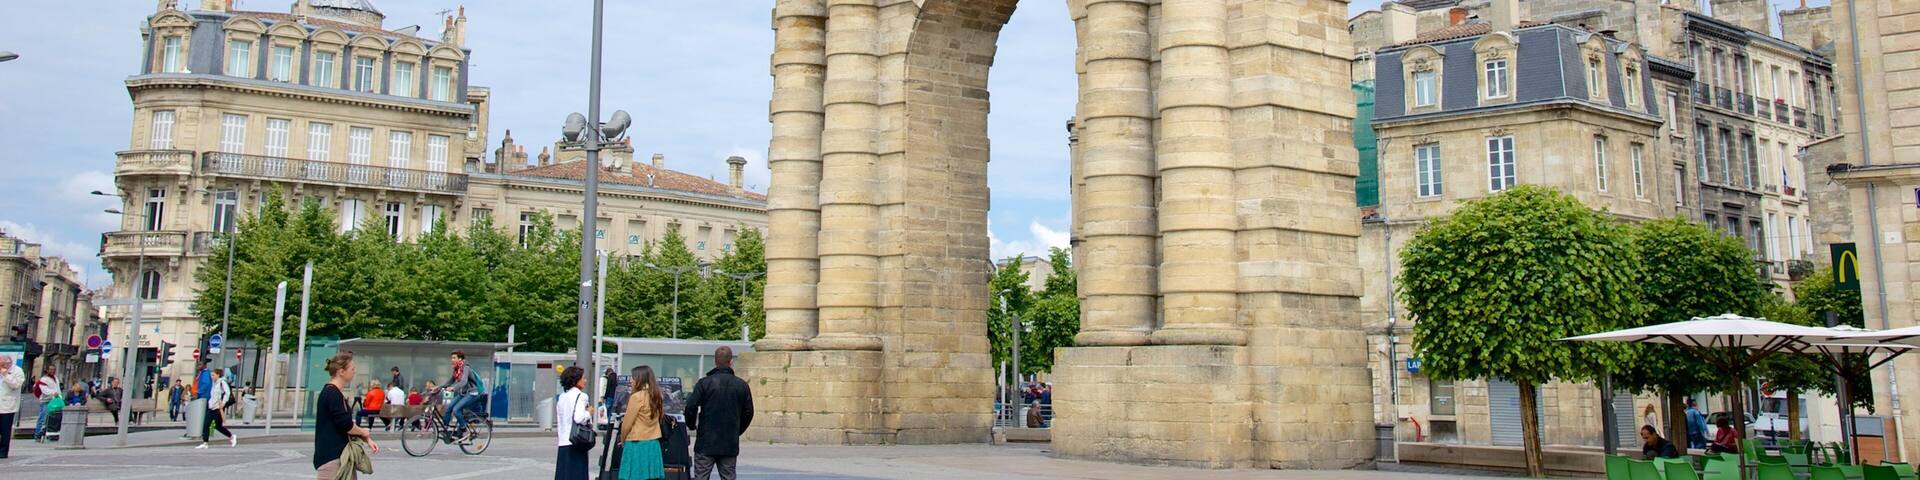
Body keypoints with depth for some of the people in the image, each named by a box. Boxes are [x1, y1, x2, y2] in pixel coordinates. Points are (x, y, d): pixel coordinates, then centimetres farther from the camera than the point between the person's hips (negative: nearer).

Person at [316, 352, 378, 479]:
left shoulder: (336, 393, 15)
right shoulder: (331, 393, -15)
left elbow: (346, 425, 20)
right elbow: (345, 425, -19)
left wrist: (367, 440, 11)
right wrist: (364, 432, -1)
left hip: (340, 454, 10)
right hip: (330, 457, -10)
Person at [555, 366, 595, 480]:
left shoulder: (561, 397, 15)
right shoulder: (581, 396, -8)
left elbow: (558, 421, 17)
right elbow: (579, 418, -22)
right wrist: (589, 413, -4)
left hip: (563, 443, 7)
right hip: (576, 444, -7)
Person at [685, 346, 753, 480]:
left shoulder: (704, 383, -6)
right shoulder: (742, 385, 2)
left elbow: (691, 407, -11)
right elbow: (748, 413, 6)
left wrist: (692, 425, 8)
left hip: (706, 444, -2)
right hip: (731, 444, 2)